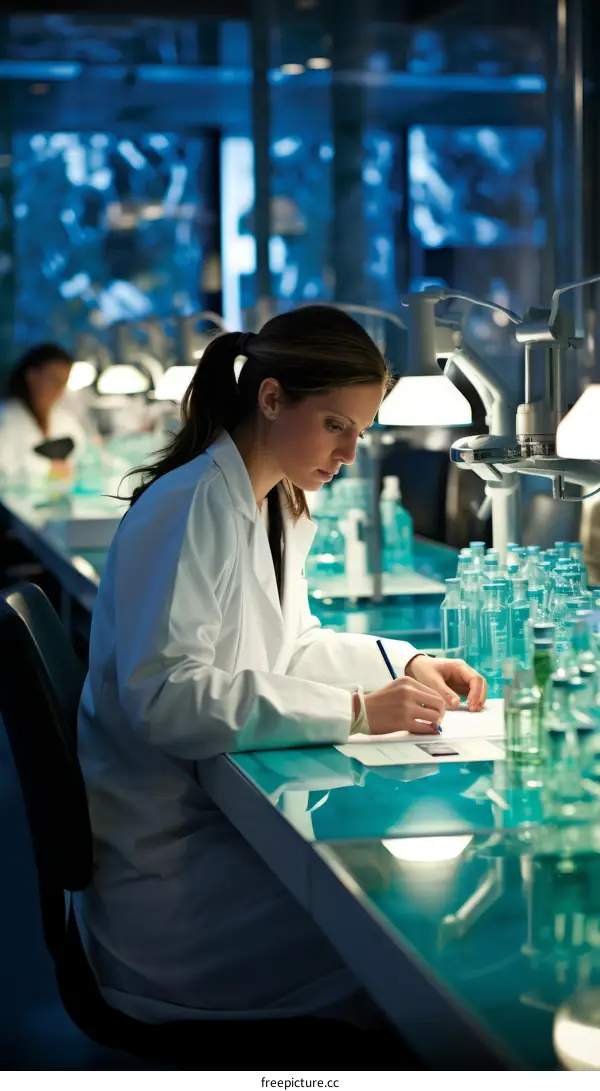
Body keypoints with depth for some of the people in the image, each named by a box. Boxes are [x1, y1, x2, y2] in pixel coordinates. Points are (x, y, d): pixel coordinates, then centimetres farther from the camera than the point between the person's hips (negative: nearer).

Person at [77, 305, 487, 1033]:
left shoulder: (278, 509, 11)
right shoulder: (189, 508, -18)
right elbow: (163, 693, -26)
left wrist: (408, 665, 6)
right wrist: (356, 712, -27)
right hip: (162, 858, -9)